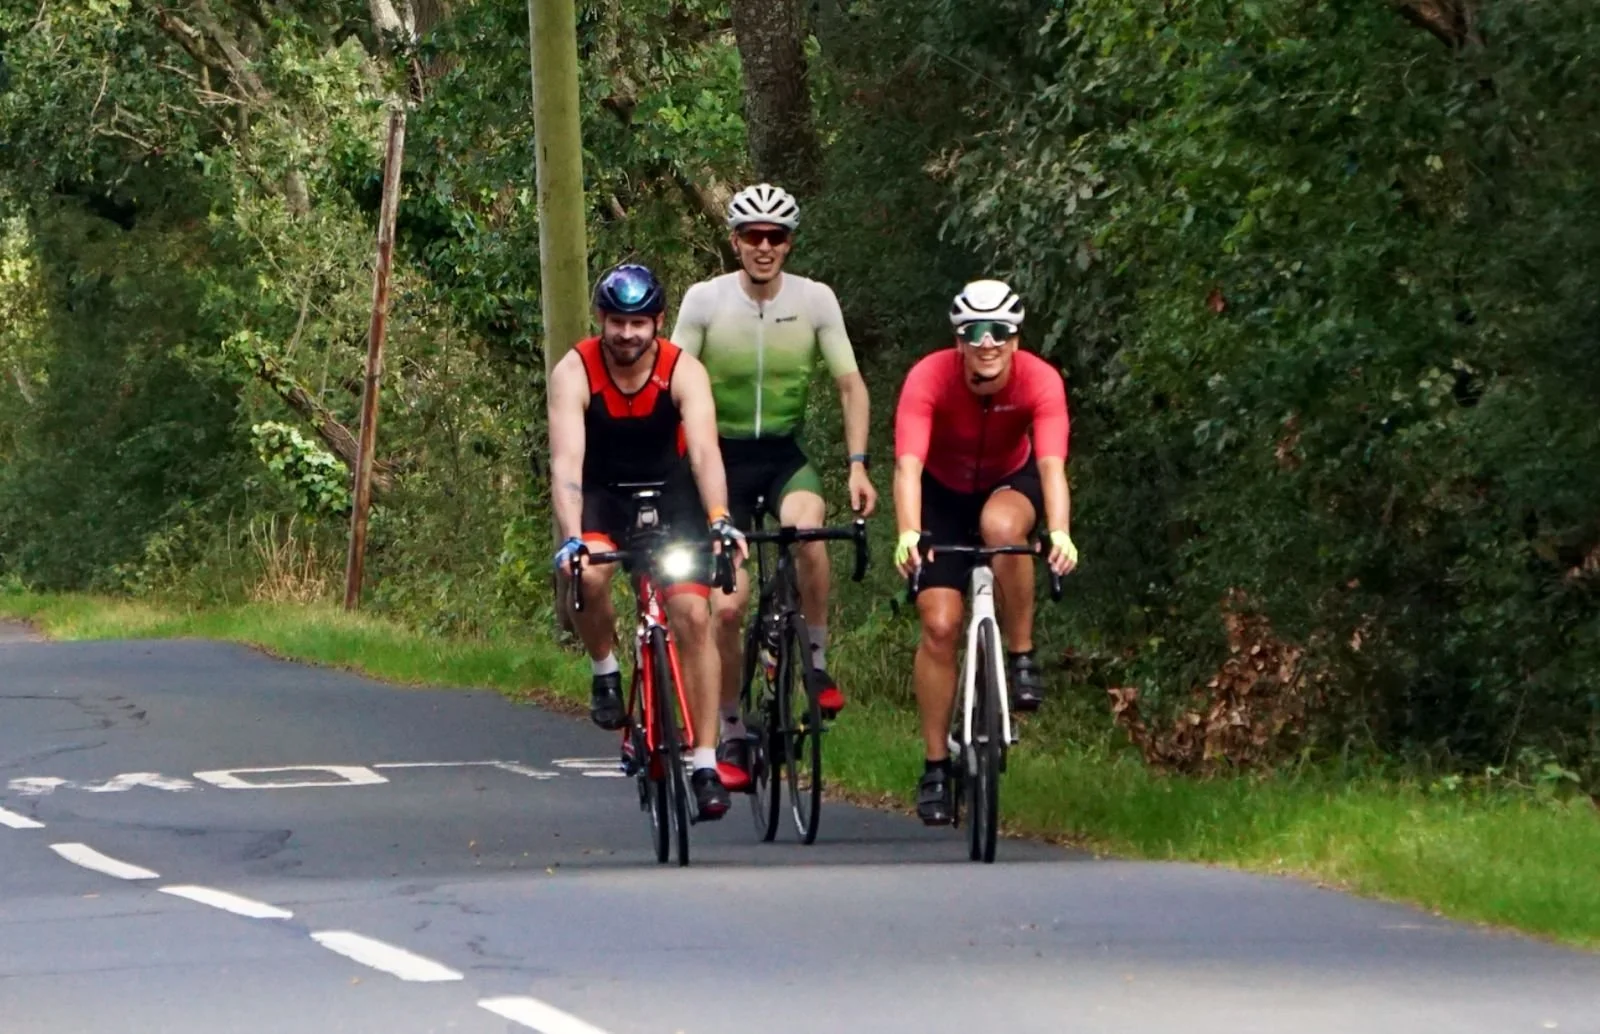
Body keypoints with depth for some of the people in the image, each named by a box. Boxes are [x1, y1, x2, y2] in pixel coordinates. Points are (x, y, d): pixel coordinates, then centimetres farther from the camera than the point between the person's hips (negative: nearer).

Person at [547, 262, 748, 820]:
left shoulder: (684, 371, -21)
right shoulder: (574, 372, -22)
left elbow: (704, 451, -34)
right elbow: (566, 460, -32)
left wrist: (720, 521, -52)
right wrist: (571, 538, -48)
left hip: (670, 494, 0)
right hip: (602, 495, 0)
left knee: (693, 615, -13)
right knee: (587, 575, -32)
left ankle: (706, 764, -9)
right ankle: (605, 671, -2)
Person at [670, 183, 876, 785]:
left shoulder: (815, 300, -6)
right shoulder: (704, 300, -9)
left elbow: (850, 384, -2)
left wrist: (857, 464, -13)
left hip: (785, 453, 0)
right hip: (724, 457, 0)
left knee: (808, 529, -34)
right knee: (727, 605, -8)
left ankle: (818, 661, -14)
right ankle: (731, 734, 9)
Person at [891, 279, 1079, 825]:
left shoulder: (1040, 381, -29)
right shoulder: (929, 379, -31)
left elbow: (1051, 465, -40)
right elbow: (908, 465, -41)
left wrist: (1059, 532, -58)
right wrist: (908, 533, -58)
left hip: (1010, 484, 0)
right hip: (944, 494, 0)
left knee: (1001, 525, -37)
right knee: (940, 623, -13)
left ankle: (1022, 657, -18)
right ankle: (935, 766, 0)